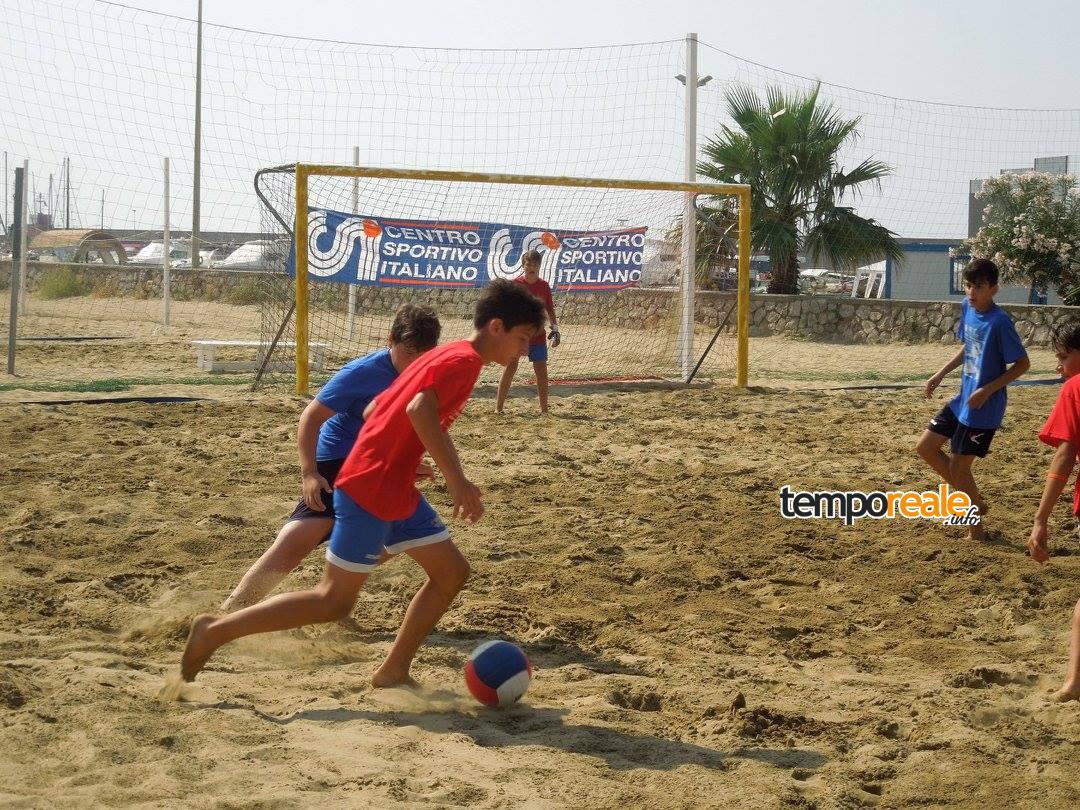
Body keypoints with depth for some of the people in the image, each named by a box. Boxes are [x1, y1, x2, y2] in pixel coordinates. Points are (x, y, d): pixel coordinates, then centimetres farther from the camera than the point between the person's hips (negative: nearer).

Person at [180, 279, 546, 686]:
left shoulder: (448, 356, 17)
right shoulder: (465, 360, -12)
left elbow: (374, 409, 20)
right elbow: (420, 410, -31)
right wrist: (457, 480, -31)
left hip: (398, 492, 10)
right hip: (370, 494, -10)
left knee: (452, 571, 11)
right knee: (335, 601, -4)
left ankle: (394, 671, 15)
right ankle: (216, 629, 1)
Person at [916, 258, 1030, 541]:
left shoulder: (1000, 321, -22)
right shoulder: (967, 307, 2)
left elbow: (1023, 363, -16)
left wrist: (987, 390, -23)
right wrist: (940, 375, 11)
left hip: (983, 408, -9)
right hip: (961, 400, 9)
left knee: (958, 468, -1)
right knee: (925, 447, 13)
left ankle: (976, 527, 20)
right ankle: (974, 500, 25)